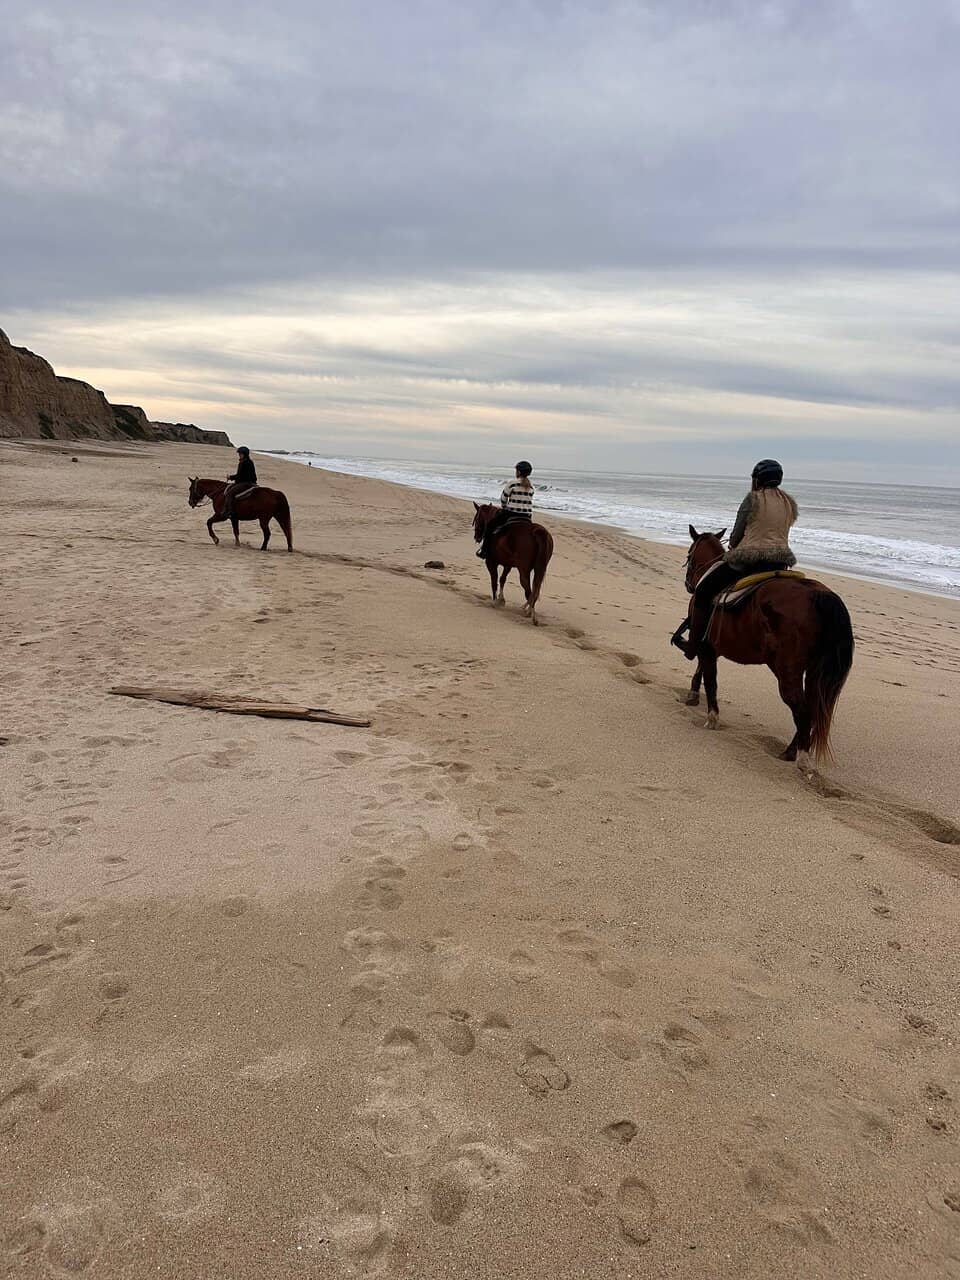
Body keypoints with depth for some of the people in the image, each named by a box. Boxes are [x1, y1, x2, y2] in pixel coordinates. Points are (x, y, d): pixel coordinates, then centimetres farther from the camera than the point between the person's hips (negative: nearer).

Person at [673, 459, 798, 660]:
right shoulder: (790, 503, 11)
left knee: (702, 592, 8)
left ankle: (692, 647, 10)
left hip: (747, 559, -6)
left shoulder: (753, 498, -6)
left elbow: (736, 535, -2)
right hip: (780, 564, 6)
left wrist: (732, 546, 20)